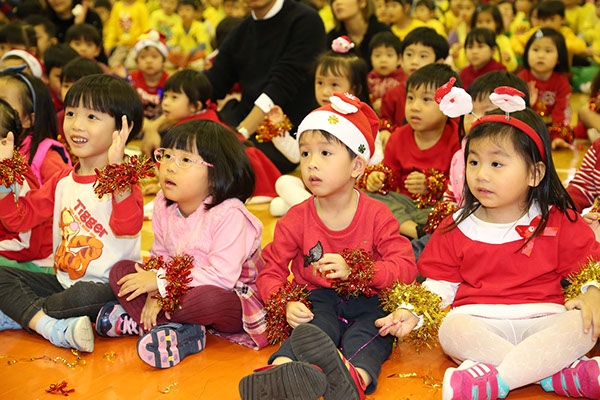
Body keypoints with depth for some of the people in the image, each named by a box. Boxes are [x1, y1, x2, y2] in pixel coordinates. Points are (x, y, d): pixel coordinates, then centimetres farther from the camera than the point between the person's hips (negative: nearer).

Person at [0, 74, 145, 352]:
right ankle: (53, 329, -28)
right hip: (62, 281, 7)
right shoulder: (63, 180, 10)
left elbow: (128, 227, -33)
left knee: (86, 295, -38)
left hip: (106, 285, -7)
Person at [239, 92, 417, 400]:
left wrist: (353, 270, -21)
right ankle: (279, 372, -63)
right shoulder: (296, 220, 3)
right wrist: (286, 303, -18)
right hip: (317, 300, 0)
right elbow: (271, 272, 5)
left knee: (367, 334, -32)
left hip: (365, 301, 1)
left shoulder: (376, 216, -1)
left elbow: (406, 266, -7)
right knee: (314, 329, -33)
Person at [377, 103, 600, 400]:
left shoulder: (558, 222, 5)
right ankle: (558, 374, -33)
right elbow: (440, 284, 12)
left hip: (542, 317, 0)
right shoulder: (458, 228, 9)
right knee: (451, 330, -33)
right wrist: (411, 311, -4)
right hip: (479, 320, 0)